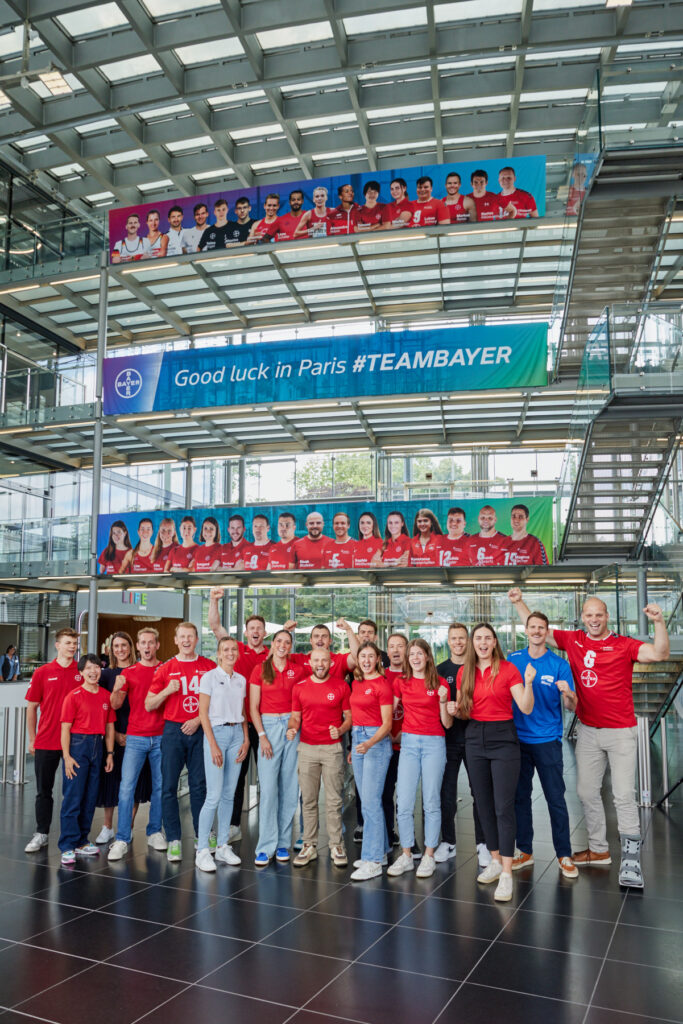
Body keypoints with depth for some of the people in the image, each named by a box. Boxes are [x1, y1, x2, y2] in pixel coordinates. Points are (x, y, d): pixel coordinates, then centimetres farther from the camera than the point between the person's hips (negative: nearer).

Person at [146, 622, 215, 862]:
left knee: (199, 784, 5)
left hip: (200, 731, 0)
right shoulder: (165, 669, 5)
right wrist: (167, 691, -10)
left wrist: (199, 720, -7)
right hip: (173, 730, 1)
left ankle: (202, 835, 18)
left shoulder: (209, 666, 3)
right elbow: (149, 705, 6)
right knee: (169, 786, 0)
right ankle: (173, 840, 8)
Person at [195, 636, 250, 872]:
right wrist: (213, 745, -13)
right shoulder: (209, 677, -4)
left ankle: (223, 847, 17)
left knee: (229, 795, 8)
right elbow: (203, 713, -7)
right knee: (214, 795, -9)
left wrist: (246, 740, 5)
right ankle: (202, 850, 1)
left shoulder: (241, 680, 11)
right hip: (216, 732, -5)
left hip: (236, 734, 5)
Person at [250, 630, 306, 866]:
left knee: (290, 787, 4)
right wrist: (262, 736, -6)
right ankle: (266, 846, 1)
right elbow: (254, 707, 2)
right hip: (268, 726, -1)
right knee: (268, 787, -6)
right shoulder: (260, 670, 3)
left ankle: (283, 843, 14)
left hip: (292, 727, 2)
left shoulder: (298, 671, 6)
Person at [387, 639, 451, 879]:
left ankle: (429, 856, 13)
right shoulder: (401, 682, 7)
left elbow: (447, 724, 0)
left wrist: (442, 701, -15)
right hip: (408, 742, 2)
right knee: (404, 803, -1)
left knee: (431, 802, 2)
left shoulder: (439, 683, 0)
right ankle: (406, 855, 12)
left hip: (434, 743, -2)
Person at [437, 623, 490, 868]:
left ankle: (482, 844, 15)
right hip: (448, 738, 1)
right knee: (446, 792, 6)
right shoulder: (440, 670, 7)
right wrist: (446, 708, -14)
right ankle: (448, 842, 19)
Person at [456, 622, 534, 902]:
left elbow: (526, 708, -10)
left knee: (504, 806, -7)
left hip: (503, 738, -4)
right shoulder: (464, 672, 6)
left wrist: (528, 683, -26)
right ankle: (495, 861, 26)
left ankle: (506, 874, -3)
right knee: (484, 804, 11)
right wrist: (457, 709, -7)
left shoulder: (508, 669, -6)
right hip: (475, 739, 5)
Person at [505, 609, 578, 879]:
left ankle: (564, 855, 13)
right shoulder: (513, 660, 3)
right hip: (518, 738, 2)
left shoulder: (559, 664, -2)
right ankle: (524, 851, 22)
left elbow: (572, 707, -5)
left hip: (548, 740, -2)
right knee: (520, 796, 10)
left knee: (556, 798, -1)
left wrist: (568, 693, -27)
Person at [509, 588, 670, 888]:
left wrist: (659, 622, -34)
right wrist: (519, 602, 4)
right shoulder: (573, 640, 3)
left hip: (620, 733, -4)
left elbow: (659, 653, -21)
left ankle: (630, 861, 5)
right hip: (588, 731, 4)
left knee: (624, 795, -4)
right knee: (587, 791, 11)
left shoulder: (624, 645, -8)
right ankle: (598, 850, 27)